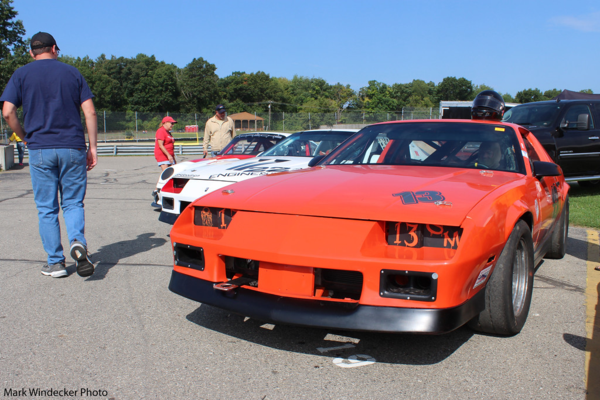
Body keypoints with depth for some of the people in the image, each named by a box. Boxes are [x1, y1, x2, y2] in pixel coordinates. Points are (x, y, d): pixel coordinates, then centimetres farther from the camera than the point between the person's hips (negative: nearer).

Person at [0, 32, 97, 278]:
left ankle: (55, 263, 10)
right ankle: (78, 242, -16)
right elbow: (90, 112, 0)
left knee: (47, 209, 8)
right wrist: (93, 146, 4)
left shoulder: (22, 75, 6)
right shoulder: (72, 73, 8)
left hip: (40, 149, 0)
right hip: (73, 148, 1)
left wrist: (25, 137, 10)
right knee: (73, 203, 10)